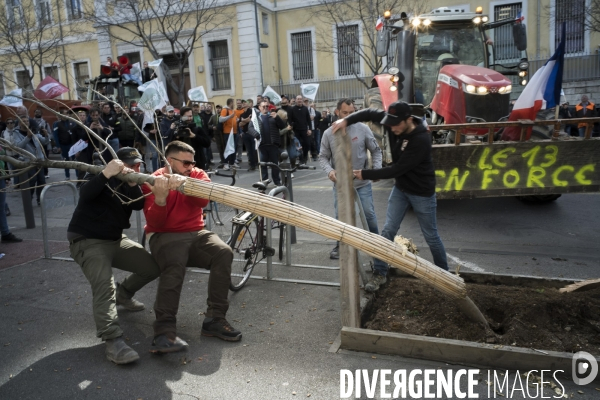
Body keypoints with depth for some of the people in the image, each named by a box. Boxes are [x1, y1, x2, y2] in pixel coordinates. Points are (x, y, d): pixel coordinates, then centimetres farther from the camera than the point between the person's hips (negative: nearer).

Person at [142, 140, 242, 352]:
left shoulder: (198, 175, 6)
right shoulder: (153, 181, -3)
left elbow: (203, 200, -17)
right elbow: (155, 224, -12)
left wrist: (185, 184, -36)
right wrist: (160, 199, -30)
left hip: (195, 233, 4)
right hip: (165, 236, -3)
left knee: (224, 252, -25)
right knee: (175, 264, -36)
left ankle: (214, 319, -19)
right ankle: (164, 332, -37)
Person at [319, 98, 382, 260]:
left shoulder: (363, 129, -8)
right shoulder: (328, 134, -5)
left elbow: (376, 150, 2)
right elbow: (323, 157, 0)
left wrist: (377, 169, -11)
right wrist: (329, 170, -19)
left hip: (363, 182, -1)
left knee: (369, 214, 8)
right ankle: (340, 245, 29)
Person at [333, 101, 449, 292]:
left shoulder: (421, 140, -31)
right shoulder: (394, 124, -12)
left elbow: (397, 169, -31)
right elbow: (370, 113, -4)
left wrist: (366, 174, -28)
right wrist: (346, 120, -22)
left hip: (422, 193, -5)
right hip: (400, 188, 6)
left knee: (431, 236, 9)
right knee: (388, 230, 1)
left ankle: (444, 273, 30)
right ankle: (379, 273, 12)